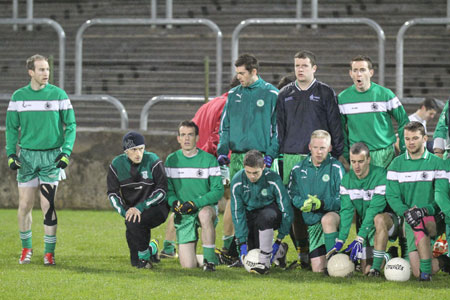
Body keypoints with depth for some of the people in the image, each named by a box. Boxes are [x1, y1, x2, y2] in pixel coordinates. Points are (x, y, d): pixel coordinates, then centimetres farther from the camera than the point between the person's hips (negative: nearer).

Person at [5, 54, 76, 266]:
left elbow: (71, 125, 3)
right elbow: (12, 127, 10)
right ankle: (26, 248, 19)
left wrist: (66, 152, -8)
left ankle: (49, 252, 2)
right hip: (27, 155, 2)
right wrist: (10, 153, -1)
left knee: (48, 206, -6)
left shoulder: (58, 95, -1)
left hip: (51, 156, -2)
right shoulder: (18, 96, 4)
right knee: (24, 206, 2)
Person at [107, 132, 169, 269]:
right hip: (132, 209, 4)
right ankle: (151, 248, 33)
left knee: (134, 222, -36)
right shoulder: (117, 165, -3)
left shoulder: (152, 161, -13)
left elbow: (162, 190, -14)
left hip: (156, 207, -4)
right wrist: (124, 212, -16)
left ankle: (144, 255, -11)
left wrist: (140, 208, -23)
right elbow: (112, 193, 1)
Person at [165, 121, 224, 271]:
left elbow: (218, 190, -7)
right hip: (183, 214, 2)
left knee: (205, 214, -43)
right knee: (188, 266, -11)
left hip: (205, 207, -2)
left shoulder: (209, 160, -3)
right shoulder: (171, 160, 6)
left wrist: (195, 203, -19)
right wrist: (174, 202, -16)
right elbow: (168, 189, 7)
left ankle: (210, 258, -27)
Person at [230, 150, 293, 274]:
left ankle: (265, 261, -28)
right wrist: (242, 242, -17)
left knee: (266, 216, -40)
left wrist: (279, 240, -18)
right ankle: (280, 251, 22)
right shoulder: (237, 181, -17)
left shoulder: (273, 179, -24)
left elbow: (286, 210, -17)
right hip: (250, 215, 4)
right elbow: (237, 213, -12)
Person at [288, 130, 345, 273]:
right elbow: (292, 195, 9)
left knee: (327, 219, -42)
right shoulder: (299, 169, 8)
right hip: (313, 221, 3)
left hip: (334, 214, -3)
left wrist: (322, 203, -23)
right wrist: (304, 203, -12)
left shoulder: (336, 168, -5)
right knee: (318, 269, -7)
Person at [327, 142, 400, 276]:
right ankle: (390, 256, 29)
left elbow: (374, 210, -28)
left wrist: (359, 239, -32)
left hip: (390, 220, -6)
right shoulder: (347, 179, -3)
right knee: (365, 270, -3)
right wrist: (339, 241, -19)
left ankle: (377, 267, -31)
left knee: (379, 219, -41)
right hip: (368, 226, 6)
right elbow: (346, 211, -7)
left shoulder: (380, 176, -23)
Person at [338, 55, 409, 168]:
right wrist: (344, 154, 7)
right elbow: (341, 128, 12)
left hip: (384, 154, -1)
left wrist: (404, 150, 1)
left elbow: (403, 121, 4)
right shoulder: (343, 98, 4)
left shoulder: (385, 94, -2)